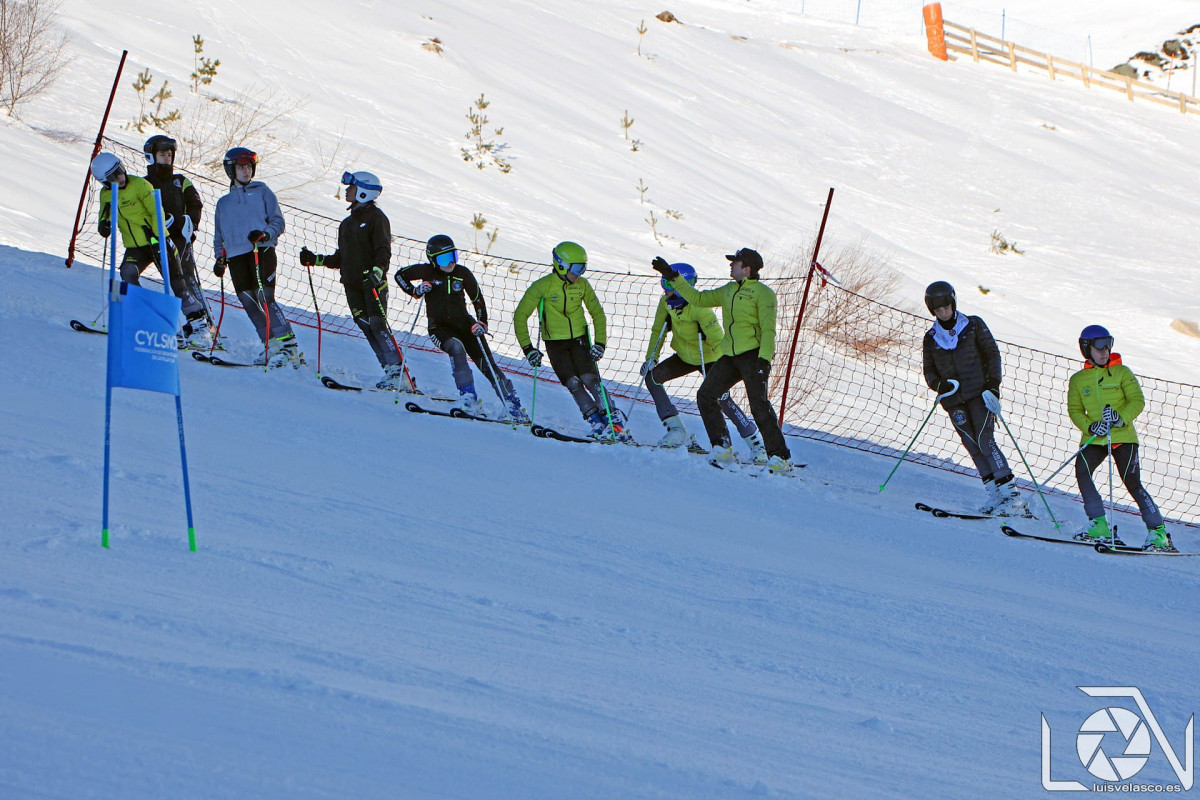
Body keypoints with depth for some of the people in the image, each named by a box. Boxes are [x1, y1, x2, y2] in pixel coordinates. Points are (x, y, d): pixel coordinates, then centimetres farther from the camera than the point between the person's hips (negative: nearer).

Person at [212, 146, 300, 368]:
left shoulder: (261, 191, 13)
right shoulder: (223, 203, 24)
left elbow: (278, 221, 5)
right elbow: (219, 236, 28)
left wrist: (266, 234, -15)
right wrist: (220, 259, 13)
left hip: (262, 252, -4)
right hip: (236, 257, 4)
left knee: (265, 299, -16)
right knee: (249, 302, -7)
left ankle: (289, 347, -19)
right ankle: (272, 346, -3)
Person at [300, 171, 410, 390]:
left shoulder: (375, 217, -2)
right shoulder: (347, 223, 21)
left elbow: (383, 250, -12)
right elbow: (341, 258, 24)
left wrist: (377, 271, -28)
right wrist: (315, 260, 14)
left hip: (373, 284, -7)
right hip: (352, 285, 7)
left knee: (377, 325, -17)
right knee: (367, 329, -2)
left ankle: (399, 373, -17)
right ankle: (391, 373, -1)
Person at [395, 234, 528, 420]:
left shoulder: (463, 273, -2)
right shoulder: (427, 272, -6)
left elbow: (478, 300, 6)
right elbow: (400, 275, 7)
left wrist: (481, 323, -9)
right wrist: (415, 291, -9)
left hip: (463, 323, 2)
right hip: (439, 327, -2)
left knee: (488, 366, -5)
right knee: (456, 349, -34)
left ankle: (512, 404, 3)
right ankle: (469, 399, -37)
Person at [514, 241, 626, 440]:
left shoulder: (582, 285, -2)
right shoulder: (542, 287, -12)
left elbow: (597, 313, 8)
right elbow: (520, 316, -8)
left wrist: (600, 343, -5)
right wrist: (528, 348, -13)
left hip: (580, 339, 1)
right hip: (556, 343, -1)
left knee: (591, 380, -13)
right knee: (573, 384, -12)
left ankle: (614, 422, -8)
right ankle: (598, 424, -8)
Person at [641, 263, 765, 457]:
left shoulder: (698, 307, -31)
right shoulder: (666, 303, -10)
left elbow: (718, 338, -30)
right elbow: (658, 330, 5)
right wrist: (651, 358, 0)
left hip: (709, 359, -8)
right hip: (686, 357, 8)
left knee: (722, 400, -17)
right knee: (652, 376, -5)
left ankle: (756, 444, -4)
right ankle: (676, 431, -5)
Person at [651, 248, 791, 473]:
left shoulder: (763, 293, -5)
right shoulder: (728, 291, 18)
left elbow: (768, 330, -12)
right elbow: (698, 298, 25)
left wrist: (764, 359, -24)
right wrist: (673, 277, 21)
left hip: (753, 355, -8)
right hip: (730, 356, 8)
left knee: (759, 405, -16)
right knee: (706, 395, 1)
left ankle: (779, 457, -15)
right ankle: (722, 450, 4)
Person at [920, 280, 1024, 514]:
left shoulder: (973, 326, 3)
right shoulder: (931, 338, 12)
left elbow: (992, 354, 3)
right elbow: (929, 371, 16)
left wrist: (993, 385, -9)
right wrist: (939, 384, -6)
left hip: (978, 394, -4)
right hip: (953, 401, 4)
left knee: (985, 441, -16)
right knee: (973, 448, -4)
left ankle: (1011, 495, -17)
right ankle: (995, 494, -2)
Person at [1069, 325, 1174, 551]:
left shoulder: (1122, 372, 4)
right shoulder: (1078, 380, 10)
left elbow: (1137, 401, -2)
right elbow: (1074, 410, 7)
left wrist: (1120, 418, -21)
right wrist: (1090, 427, -13)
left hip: (1123, 437, -2)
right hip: (1093, 439, 2)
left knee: (1132, 482, -8)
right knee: (1082, 470, -21)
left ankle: (1158, 531, -1)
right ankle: (1099, 525, -14)